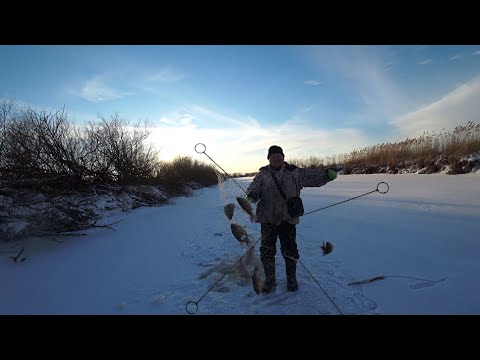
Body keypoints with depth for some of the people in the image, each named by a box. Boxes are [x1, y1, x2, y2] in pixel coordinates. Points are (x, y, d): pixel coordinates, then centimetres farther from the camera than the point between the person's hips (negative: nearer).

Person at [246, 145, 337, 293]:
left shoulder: (295, 173, 4)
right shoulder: (263, 175, 3)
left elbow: (313, 176, 2)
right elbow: (254, 187, -7)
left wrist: (327, 174, -17)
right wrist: (252, 195, -30)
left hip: (288, 219, 0)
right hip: (267, 219, 1)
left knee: (290, 250, 9)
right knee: (267, 250, 8)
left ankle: (291, 279, 34)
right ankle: (269, 280, 30)